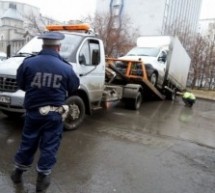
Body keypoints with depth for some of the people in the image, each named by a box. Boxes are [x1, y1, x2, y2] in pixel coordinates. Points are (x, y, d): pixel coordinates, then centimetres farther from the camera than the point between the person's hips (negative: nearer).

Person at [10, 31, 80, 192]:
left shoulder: (28, 63, -8)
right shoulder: (66, 68, -11)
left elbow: (21, 84, 6)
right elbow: (73, 89, 4)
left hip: (33, 111, 2)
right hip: (54, 114, -2)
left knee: (28, 143, 19)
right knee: (49, 146, 11)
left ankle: (18, 172, 38)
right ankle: (42, 179, 23)